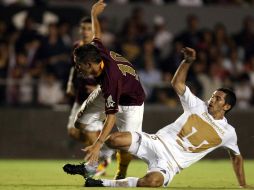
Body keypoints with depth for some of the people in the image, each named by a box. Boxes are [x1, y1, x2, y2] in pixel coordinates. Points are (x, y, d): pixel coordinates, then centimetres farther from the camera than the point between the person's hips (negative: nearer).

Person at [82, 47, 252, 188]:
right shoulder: (199, 106, 9)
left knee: (153, 181, -38)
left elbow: (237, 157, 20)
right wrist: (188, 61, -6)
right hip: (159, 142, 2)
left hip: (172, 162, -2)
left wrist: (243, 185, 20)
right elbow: (177, 84, 7)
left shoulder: (228, 133, 6)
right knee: (114, 139, -22)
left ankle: (104, 184, -26)